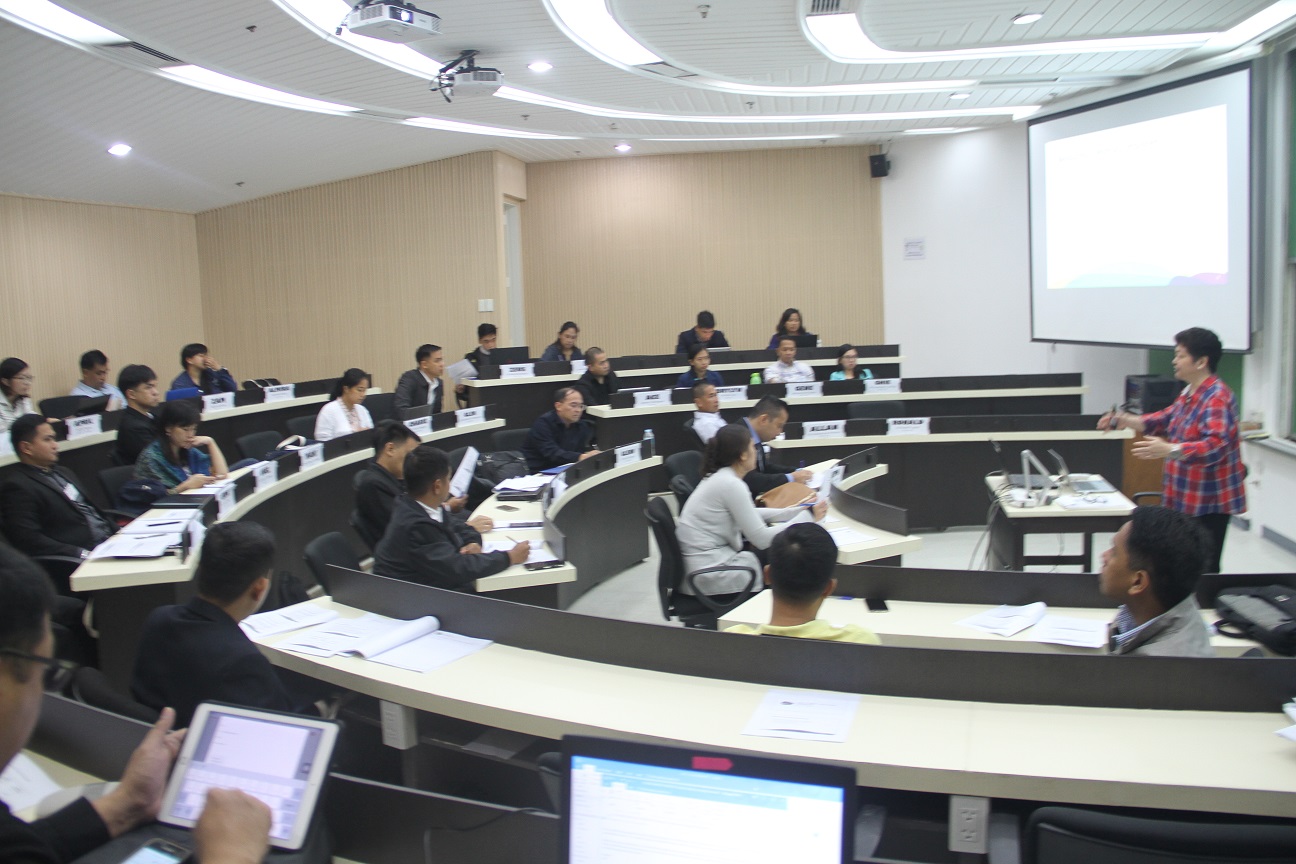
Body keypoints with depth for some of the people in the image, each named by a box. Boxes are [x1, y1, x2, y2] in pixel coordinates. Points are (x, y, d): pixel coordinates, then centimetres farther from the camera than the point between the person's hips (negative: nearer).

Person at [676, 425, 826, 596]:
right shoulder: (731, 484, -18)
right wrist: (808, 516, -7)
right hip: (708, 573, -9)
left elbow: (748, 515, 21)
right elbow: (762, 539, -16)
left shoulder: (719, 477, 8)